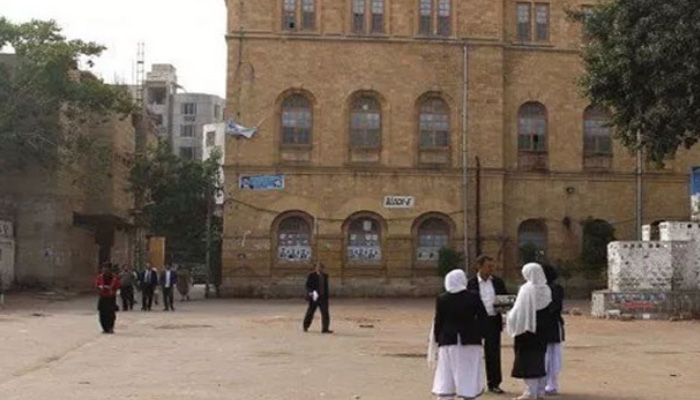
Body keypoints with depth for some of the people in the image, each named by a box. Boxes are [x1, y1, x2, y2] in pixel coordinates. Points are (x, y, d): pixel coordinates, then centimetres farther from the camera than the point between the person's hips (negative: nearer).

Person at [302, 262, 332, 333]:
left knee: (325, 313, -6)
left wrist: (326, 296, 12)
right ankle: (305, 327, 29)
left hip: (323, 298, 4)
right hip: (314, 297, -4)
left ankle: (325, 329, -2)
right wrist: (310, 292, -25)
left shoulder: (325, 276, 8)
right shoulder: (311, 276, -7)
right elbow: (308, 286, -8)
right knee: (310, 312, 10)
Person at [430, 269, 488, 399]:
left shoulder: (442, 299, -4)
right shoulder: (473, 297, -6)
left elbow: (438, 321, -1)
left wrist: (436, 340, 8)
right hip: (470, 341, -1)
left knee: (446, 376, 6)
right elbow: (483, 317, -4)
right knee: (468, 375, 6)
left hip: (448, 341, 1)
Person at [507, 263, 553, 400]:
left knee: (528, 359, -1)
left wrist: (509, 315, 2)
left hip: (528, 329, -7)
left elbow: (519, 311, -16)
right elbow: (548, 310, 9)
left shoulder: (527, 289, -16)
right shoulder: (546, 290, 3)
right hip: (542, 331, 7)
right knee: (539, 359, 14)